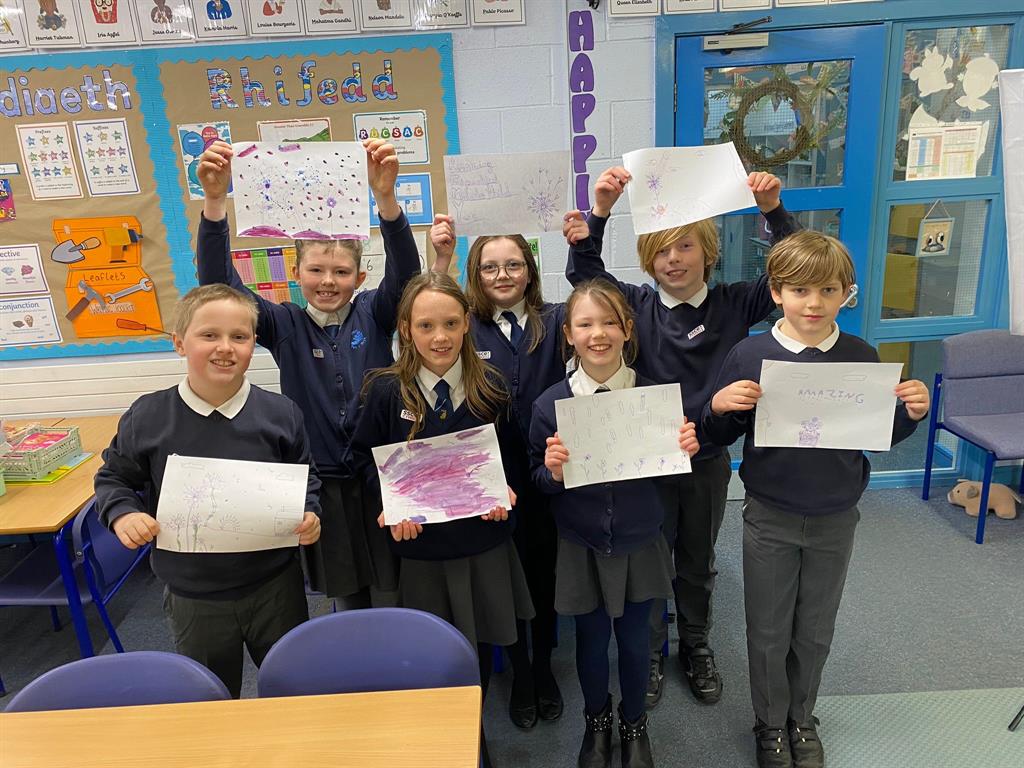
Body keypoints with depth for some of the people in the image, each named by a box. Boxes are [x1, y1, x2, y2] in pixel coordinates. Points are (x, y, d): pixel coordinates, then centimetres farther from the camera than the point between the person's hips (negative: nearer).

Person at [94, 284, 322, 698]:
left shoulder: (280, 413, -10)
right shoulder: (146, 417, -10)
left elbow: (305, 478, 3)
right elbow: (113, 478, 5)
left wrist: (309, 514, -15)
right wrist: (122, 513, -14)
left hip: (275, 586, 0)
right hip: (192, 597, 1)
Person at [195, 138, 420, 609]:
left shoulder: (374, 315, -2)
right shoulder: (285, 325, -1)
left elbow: (405, 270, -20)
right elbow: (218, 284, -14)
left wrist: (385, 195, -38)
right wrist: (215, 201, -30)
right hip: (322, 486, 1)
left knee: (392, 605, 9)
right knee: (348, 606, 18)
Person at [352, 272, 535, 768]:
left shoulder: (489, 387, -4)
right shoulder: (386, 390, -9)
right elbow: (368, 458, 0)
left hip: (483, 542, 2)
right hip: (420, 546, -1)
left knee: (480, 648, 16)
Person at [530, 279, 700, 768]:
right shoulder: (550, 404, -12)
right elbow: (538, 478, -5)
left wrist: (687, 450, -19)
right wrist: (553, 471, -26)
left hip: (639, 541, 1)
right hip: (581, 545, 0)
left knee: (634, 639, 16)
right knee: (591, 640, 17)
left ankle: (634, 723, 45)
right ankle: (596, 722, 46)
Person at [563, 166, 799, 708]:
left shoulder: (733, 305, -5)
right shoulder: (638, 306, -6)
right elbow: (585, 274, -14)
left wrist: (773, 211, -25)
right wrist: (600, 211, -28)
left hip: (708, 459, 1)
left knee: (698, 562, 21)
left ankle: (697, 647, 44)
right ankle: (649, 653, 37)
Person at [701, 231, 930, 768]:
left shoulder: (861, 357, -7)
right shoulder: (749, 356, -13)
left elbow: (880, 436, 4)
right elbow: (719, 437, -6)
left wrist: (912, 413, -15)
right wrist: (719, 406, -26)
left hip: (835, 520, 2)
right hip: (770, 518, -2)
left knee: (815, 631, 20)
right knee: (769, 633, 14)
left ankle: (801, 718, 45)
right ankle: (771, 725, 38)